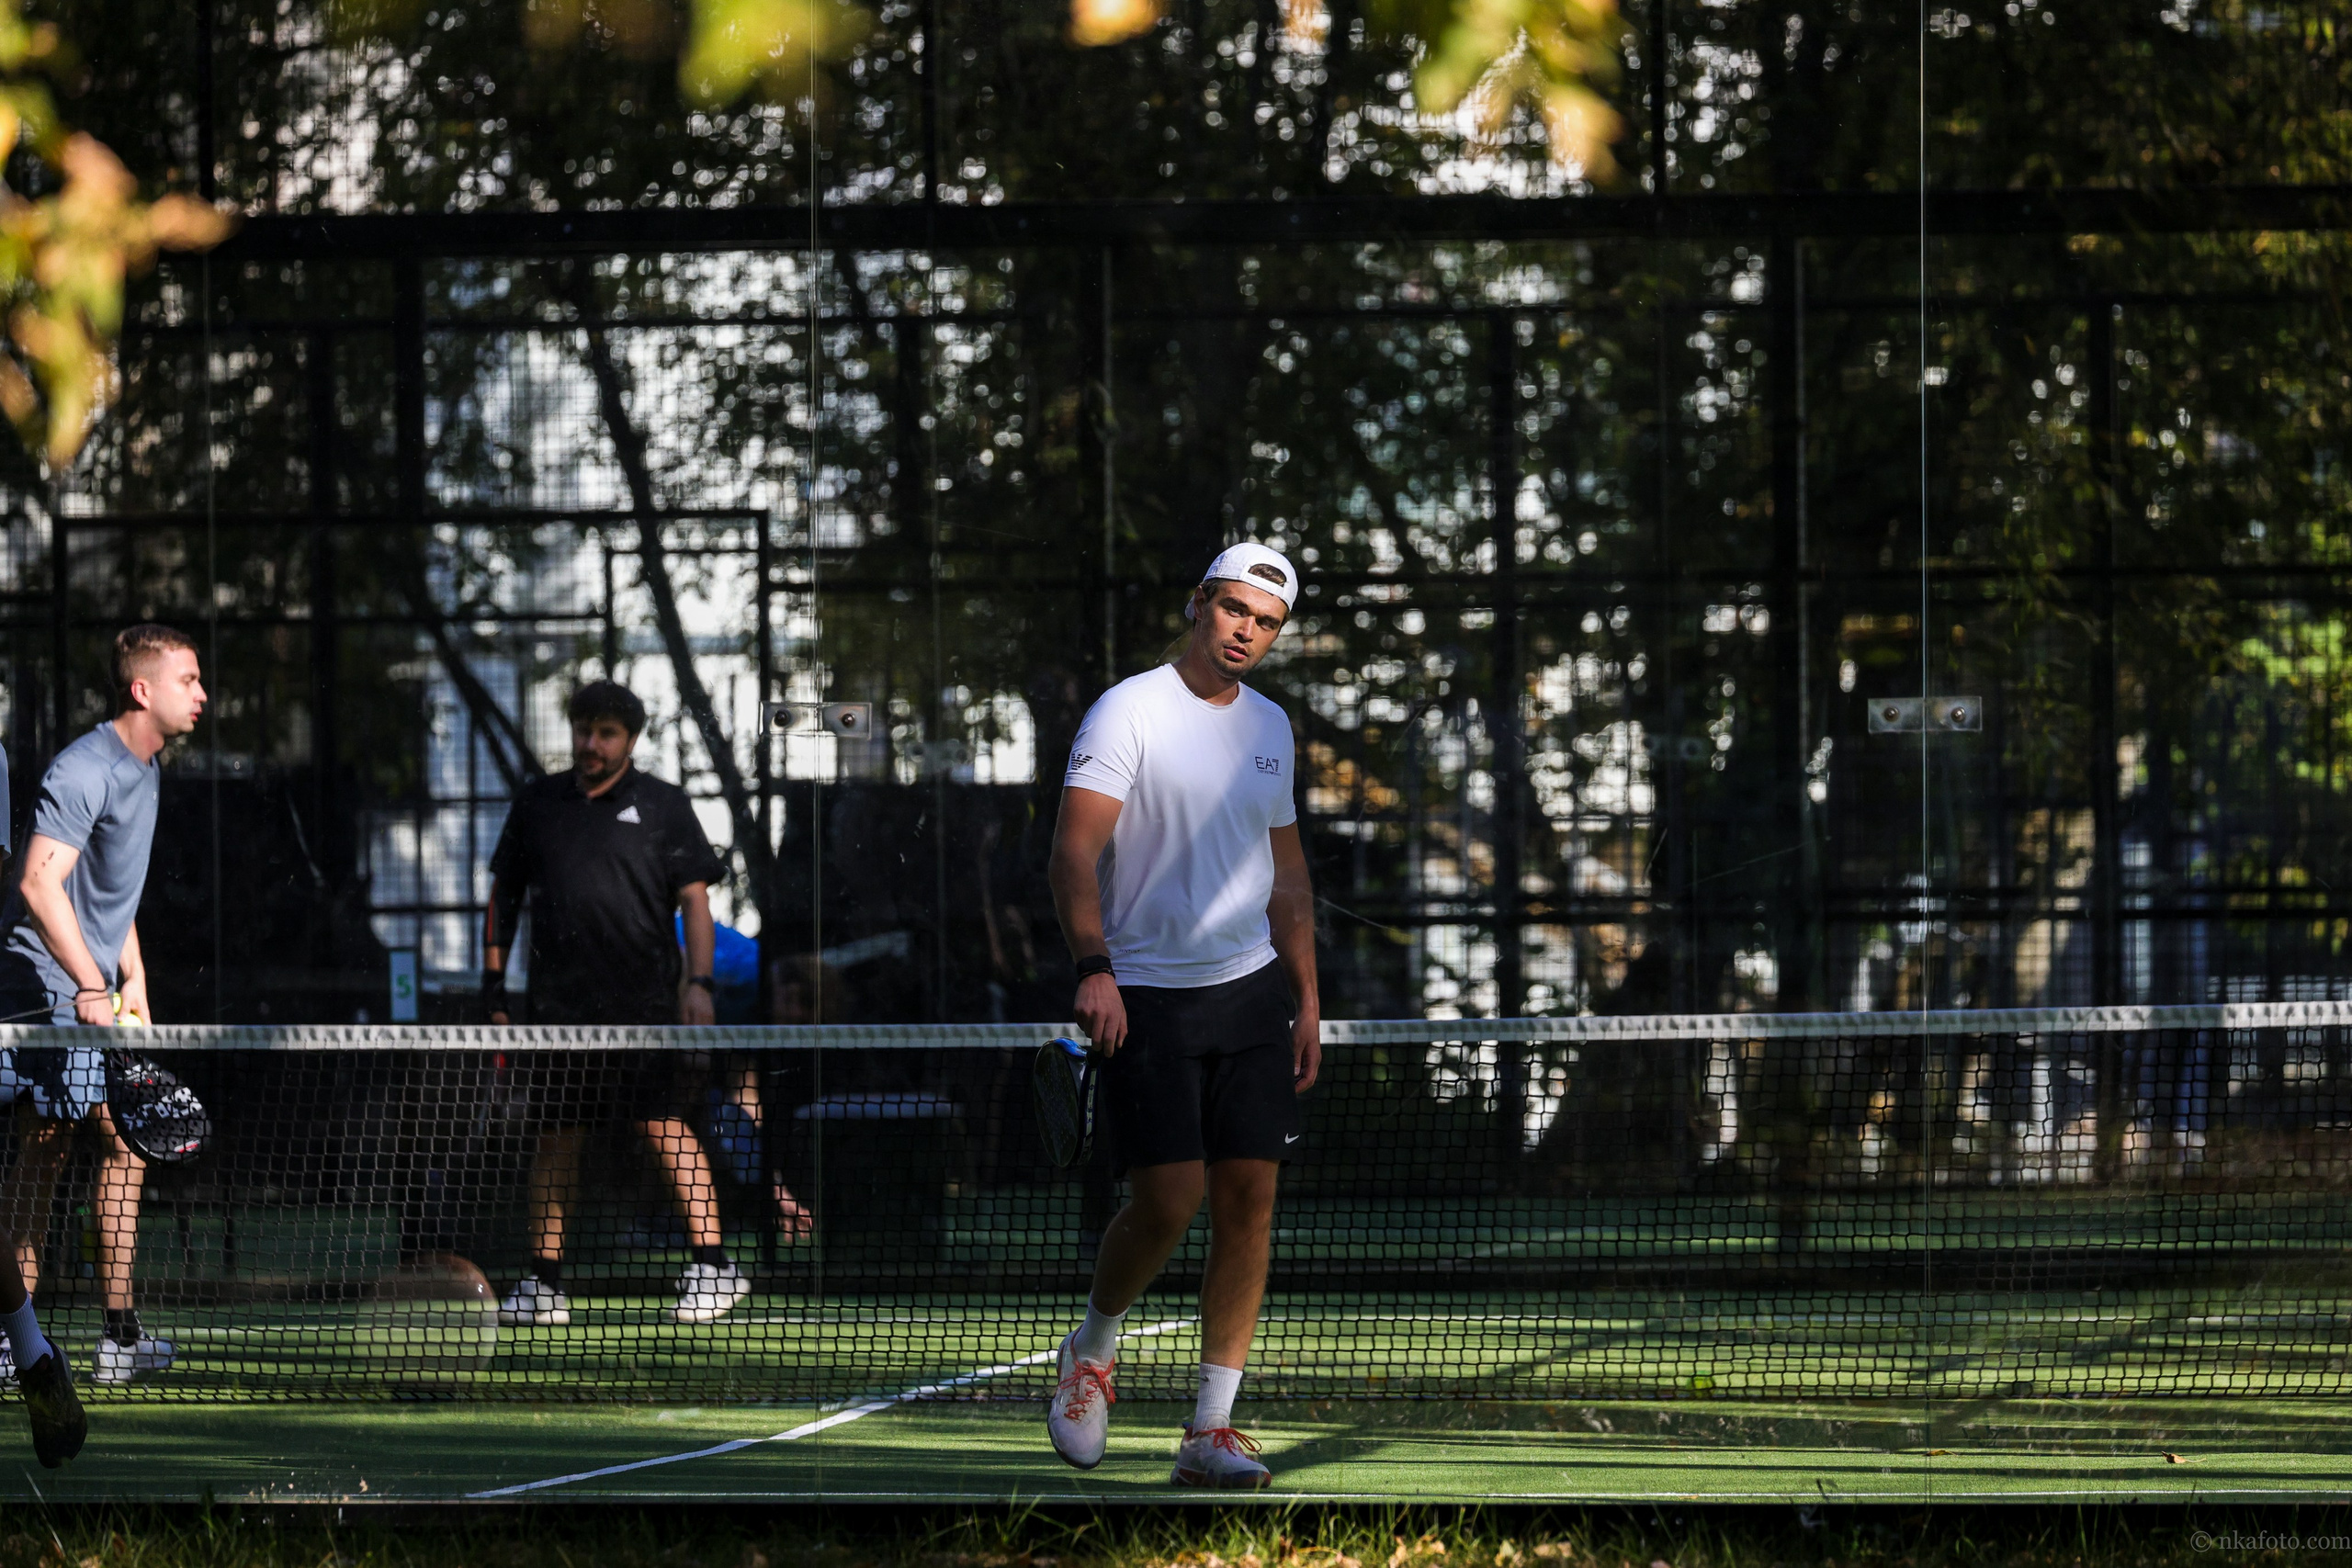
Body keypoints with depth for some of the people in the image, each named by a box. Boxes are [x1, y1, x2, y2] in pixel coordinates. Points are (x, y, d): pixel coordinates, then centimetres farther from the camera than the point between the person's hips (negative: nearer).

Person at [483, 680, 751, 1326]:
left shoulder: (663, 806, 4)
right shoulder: (537, 804, 13)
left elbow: (695, 898, 1)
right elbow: (505, 891, 18)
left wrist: (699, 981, -10)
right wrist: (494, 976, 11)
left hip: (647, 1002, -3)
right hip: (561, 1001, 3)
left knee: (666, 1127, -11)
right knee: (558, 1139, 5)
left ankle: (713, 1265, -10)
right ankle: (543, 1284, 10)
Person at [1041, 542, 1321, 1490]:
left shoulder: (1268, 726, 13)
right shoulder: (1131, 711, -6)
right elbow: (1077, 849, -15)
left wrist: (1307, 997, 15)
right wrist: (1093, 968, -28)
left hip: (1251, 987, 5)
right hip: (1146, 995, -5)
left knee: (1249, 1198, -2)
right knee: (1171, 1197, -11)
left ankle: (1211, 1431, 1)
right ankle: (1092, 1346, 20)